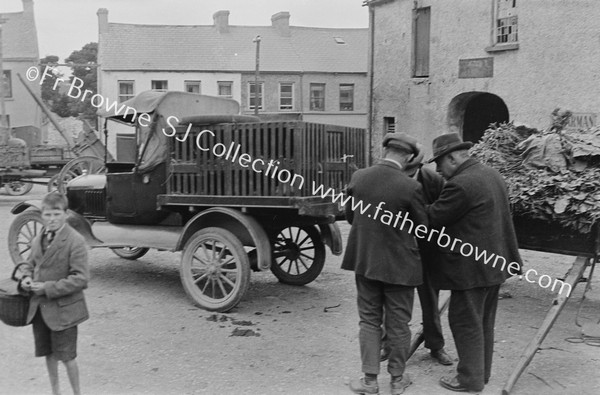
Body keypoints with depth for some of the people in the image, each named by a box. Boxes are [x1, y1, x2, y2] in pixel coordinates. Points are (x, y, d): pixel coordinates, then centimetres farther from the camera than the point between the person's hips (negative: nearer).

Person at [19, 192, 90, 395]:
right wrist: (26, 278, -2)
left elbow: (80, 278, -21)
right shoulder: (38, 239, 5)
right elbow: (30, 264, 20)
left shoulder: (75, 241, -18)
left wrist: (49, 288, -22)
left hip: (63, 309, -6)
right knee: (49, 353, 20)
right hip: (39, 308, 7)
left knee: (66, 356, 5)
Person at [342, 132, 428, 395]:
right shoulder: (411, 187, -18)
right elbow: (423, 228, -7)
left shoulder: (358, 177, -7)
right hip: (399, 264, -3)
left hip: (365, 261, 3)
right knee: (398, 324, 12)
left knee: (369, 321, 15)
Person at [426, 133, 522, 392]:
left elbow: (433, 219, -17)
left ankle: (470, 379, 15)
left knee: (465, 322, 4)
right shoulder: (492, 175, 8)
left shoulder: (459, 185, -22)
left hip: (471, 266, -10)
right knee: (484, 322, 20)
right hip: (495, 262, 10)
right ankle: (482, 372, 33)